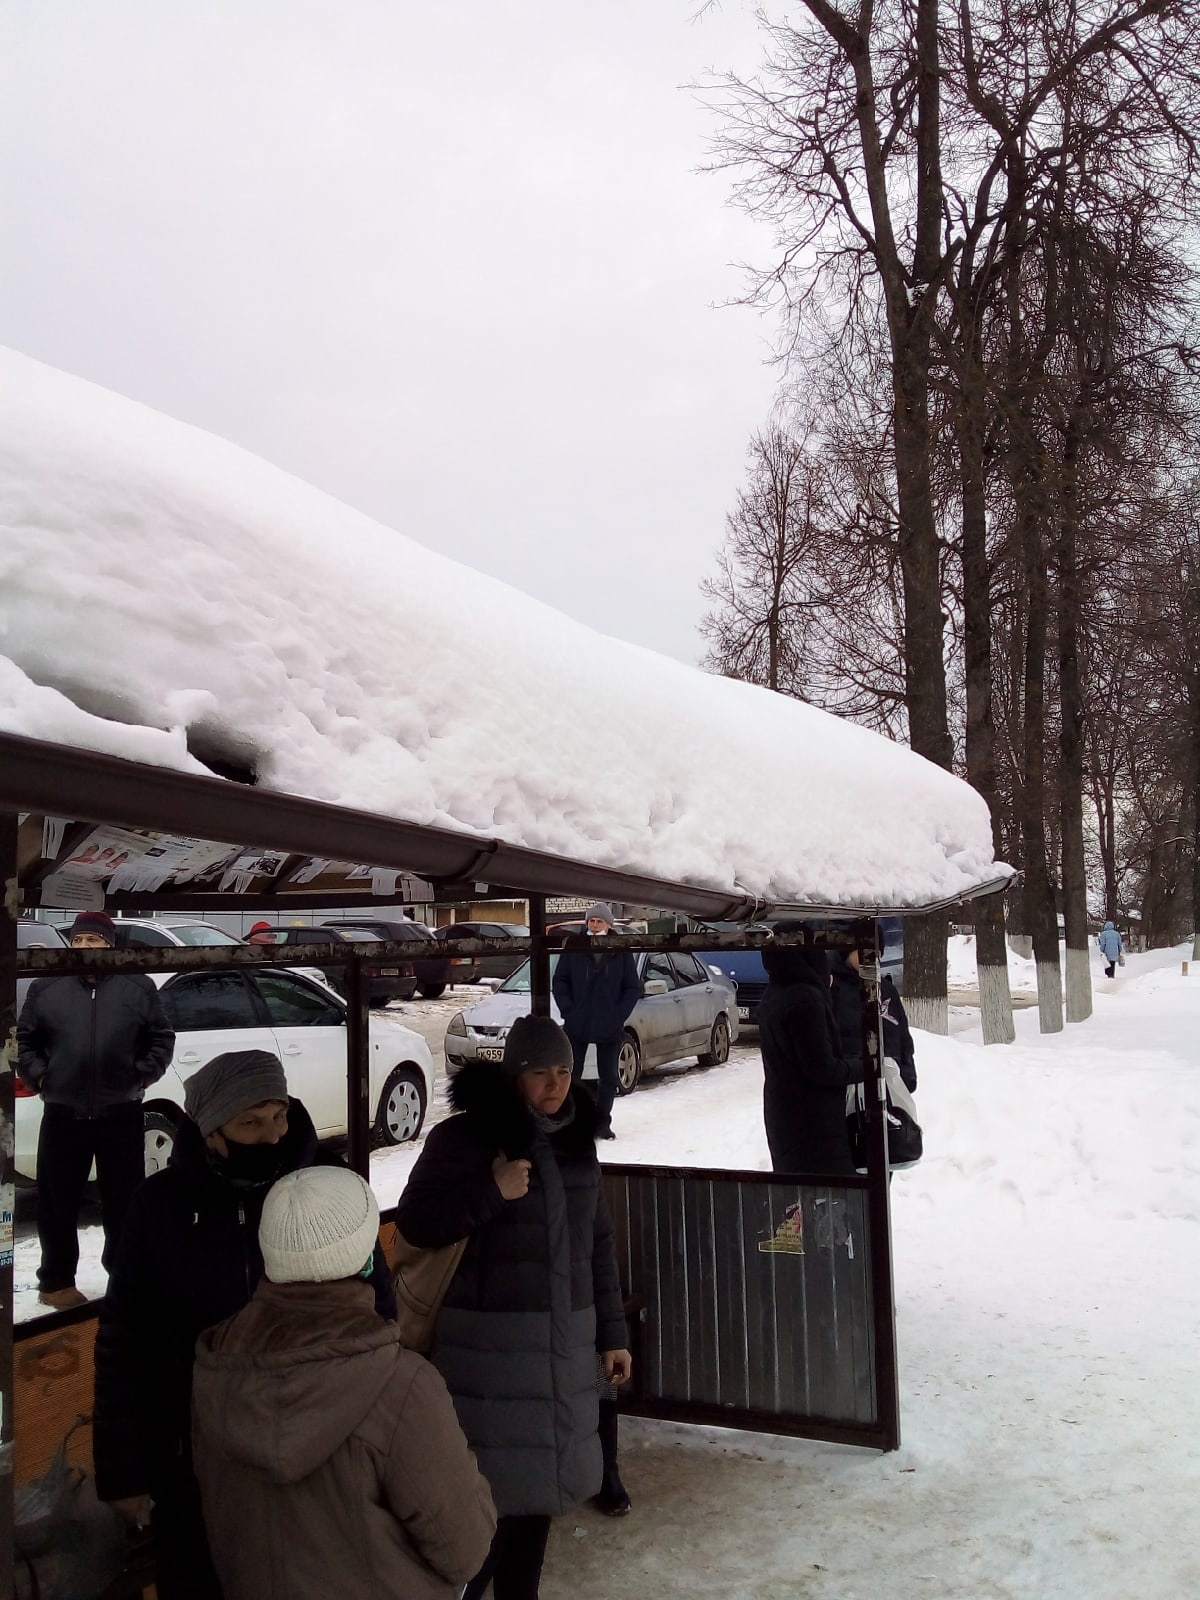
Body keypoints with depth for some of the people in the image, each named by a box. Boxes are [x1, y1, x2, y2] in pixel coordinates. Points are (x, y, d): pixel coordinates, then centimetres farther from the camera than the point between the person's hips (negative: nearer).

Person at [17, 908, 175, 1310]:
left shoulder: (138, 987, 1)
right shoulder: (46, 987, 4)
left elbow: (162, 1038, 6)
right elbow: (24, 1040, 10)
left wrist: (141, 1075, -4)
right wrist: (38, 1076, -2)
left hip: (121, 1113, 0)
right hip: (63, 1114, 1)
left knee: (124, 1200, 9)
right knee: (57, 1202, 8)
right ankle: (55, 1281, 21)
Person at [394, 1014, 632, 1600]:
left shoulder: (576, 1140, 9)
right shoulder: (463, 1137, -9)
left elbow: (598, 1243, 15)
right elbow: (415, 1222, -11)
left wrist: (611, 1332, 14)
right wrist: (490, 1191, -22)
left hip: (564, 1339, 6)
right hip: (490, 1341, -5)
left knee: (541, 1474, 13)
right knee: (491, 1483, -9)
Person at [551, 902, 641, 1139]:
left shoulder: (621, 952, -1)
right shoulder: (574, 948, 0)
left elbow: (633, 988, 3)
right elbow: (559, 981, 4)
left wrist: (619, 1014, -7)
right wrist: (568, 1010, -6)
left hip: (610, 1027, 0)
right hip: (577, 1025, 0)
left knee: (608, 1077, 9)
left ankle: (603, 1123, 21)